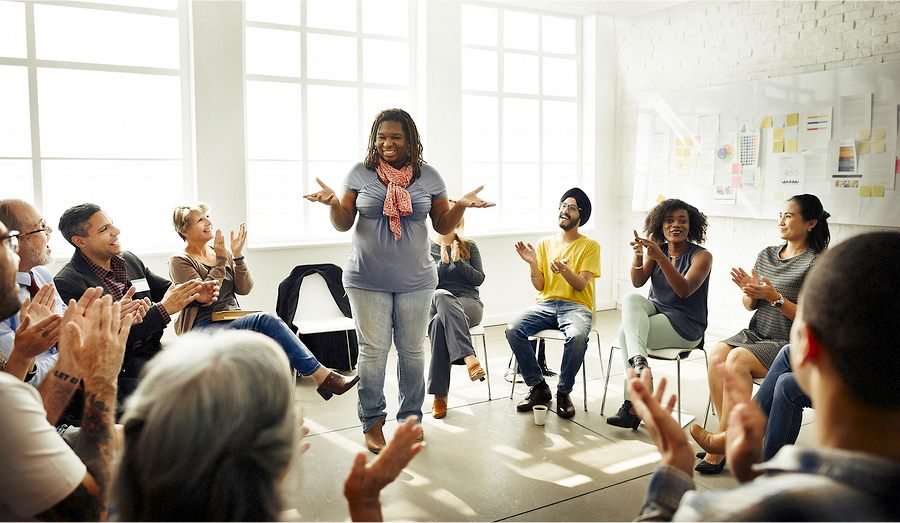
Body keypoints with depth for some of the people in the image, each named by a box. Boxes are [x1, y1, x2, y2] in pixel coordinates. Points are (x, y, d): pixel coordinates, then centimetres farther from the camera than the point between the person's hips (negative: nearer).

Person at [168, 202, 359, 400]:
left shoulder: (221, 252, 16)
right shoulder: (179, 262, 0)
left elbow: (244, 289, 7)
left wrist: (237, 255, -5)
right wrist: (220, 260, -13)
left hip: (233, 320, 6)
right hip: (204, 326, -5)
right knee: (266, 321, -30)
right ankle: (323, 376, -32)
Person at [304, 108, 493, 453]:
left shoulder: (428, 176, 3)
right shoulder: (360, 173, 0)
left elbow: (443, 226, 6)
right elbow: (343, 224, 1)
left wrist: (461, 205, -13)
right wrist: (333, 202, -19)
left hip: (415, 281, 1)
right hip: (368, 280, -1)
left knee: (412, 351, 9)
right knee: (373, 350, 2)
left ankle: (411, 419, 25)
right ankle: (372, 422, 18)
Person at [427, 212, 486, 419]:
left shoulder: (469, 247, 15)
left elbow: (479, 279, 6)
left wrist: (458, 261, -6)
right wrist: (443, 262, -9)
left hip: (469, 303, 0)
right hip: (435, 305, 0)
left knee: (440, 322, -36)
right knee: (441, 295, -40)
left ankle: (440, 395, -39)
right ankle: (469, 357, -49)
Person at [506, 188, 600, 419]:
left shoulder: (590, 246, 5)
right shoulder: (544, 244, 14)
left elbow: (581, 285, -6)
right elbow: (539, 286, 7)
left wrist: (565, 271, -26)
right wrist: (532, 263, -11)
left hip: (576, 305, -3)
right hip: (545, 303, 3)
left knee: (578, 337, -37)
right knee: (513, 329, -26)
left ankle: (563, 392, -14)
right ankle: (538, 387, -9)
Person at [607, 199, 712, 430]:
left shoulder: (701, 255, -6)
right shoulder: (657, 250, 9)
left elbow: (684, 291, -22)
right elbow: (638, 282, -4)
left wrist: (660, 257, -32)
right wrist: (638, 255, -22)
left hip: (685, 325, -5)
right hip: (656, 310, 5)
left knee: (626, 331, -27)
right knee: (631, 299, -28)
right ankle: (639, 361, -41)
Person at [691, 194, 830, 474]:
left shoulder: (816, 264, -7)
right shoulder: (767, 254, 12)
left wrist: (774, 297, -19)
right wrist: (750, 291, -7)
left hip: (788, 344, -6)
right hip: (756, 333, 6)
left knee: (738, 358, -31)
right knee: (717, 354, -25)